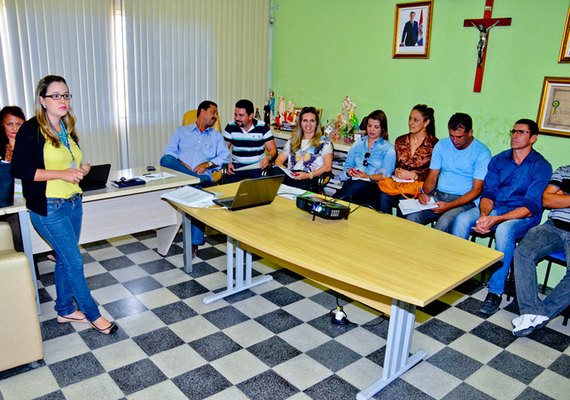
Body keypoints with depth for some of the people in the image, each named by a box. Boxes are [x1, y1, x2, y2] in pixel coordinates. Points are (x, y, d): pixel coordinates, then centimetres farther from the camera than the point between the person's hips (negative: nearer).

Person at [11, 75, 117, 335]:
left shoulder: (66, 129, 9)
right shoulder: (31, 130, -13)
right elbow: (19, 169, -16)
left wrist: (81, 170, 0)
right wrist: (61, 174, -22)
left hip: (73, 203, 7)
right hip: (48, 207, -7)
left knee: (65, 259, 16)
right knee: (74, 261, -2)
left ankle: (65, 310, 31)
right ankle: (93, 314, 12)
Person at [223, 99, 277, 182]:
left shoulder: (263, 127, -3)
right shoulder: (230, 127, 1)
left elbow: (273, 149, 0)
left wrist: (268, 158, -23)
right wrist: (227, 163, -15)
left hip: (258, 166, -1)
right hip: (237, 166, 1)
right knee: (230, 181, -27)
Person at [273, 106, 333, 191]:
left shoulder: (324, 142, 12)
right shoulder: (292, 141, 26)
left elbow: (328, 167, 2)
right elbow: (279, 160, 24)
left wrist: (309, 175, -14)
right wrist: (282, 169, -1)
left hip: (310, 180, -5)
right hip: (289, 177, 5)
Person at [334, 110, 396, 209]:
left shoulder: (388, 148, 12)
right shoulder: (358, 144, 26)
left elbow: (385, 174, -1)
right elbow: (347, 165, 20)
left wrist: (368, 177, -19)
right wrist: (349, 171, -4)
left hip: (373, 186, -3)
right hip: (352, 182, 3)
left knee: (359, 185, -39)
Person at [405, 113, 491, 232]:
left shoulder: (482, 153, -5)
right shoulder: (442, 145, 8)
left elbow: (476, 190, -9)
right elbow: (432, 177, 9)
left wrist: (449, 206, -21)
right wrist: (425, 193, -14)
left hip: (464, 200, -4)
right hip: (438, 195, 4)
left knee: (443, 222, -34)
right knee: (412, 216, -24)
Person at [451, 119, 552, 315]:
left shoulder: (541, 167, -4)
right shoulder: (498, 160, 9)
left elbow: (532, 206, -14)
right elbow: (488, 193, 3)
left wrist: (496, 219, -27)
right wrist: (484, 215, -20)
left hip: (523, 216, -4)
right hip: (493, 209, 4)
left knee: (504, 230, -38)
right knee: (462, 219, -25)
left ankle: (495, 292, -27)